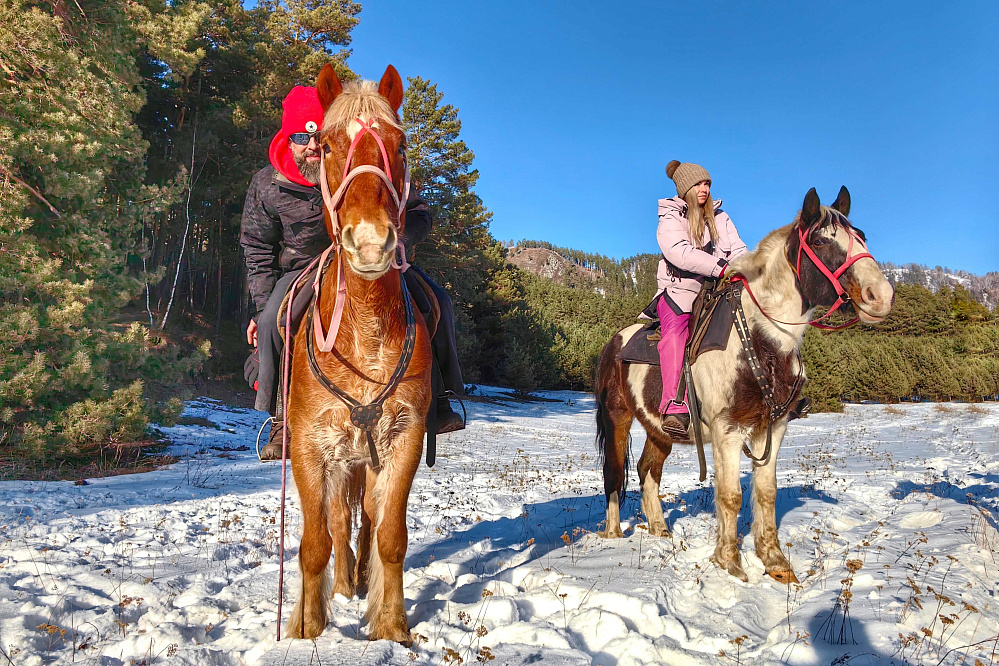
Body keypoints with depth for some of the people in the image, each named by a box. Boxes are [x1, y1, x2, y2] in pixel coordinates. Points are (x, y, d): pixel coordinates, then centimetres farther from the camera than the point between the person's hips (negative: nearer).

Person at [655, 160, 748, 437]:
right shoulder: (670, 219, 2)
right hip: (680, 291, -6)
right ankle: (675, 408, -45)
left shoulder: (720, 217, 21)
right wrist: (721, 267, -26)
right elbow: (680, 253, -16)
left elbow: (738, 249, 13)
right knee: (676, 331, -34)